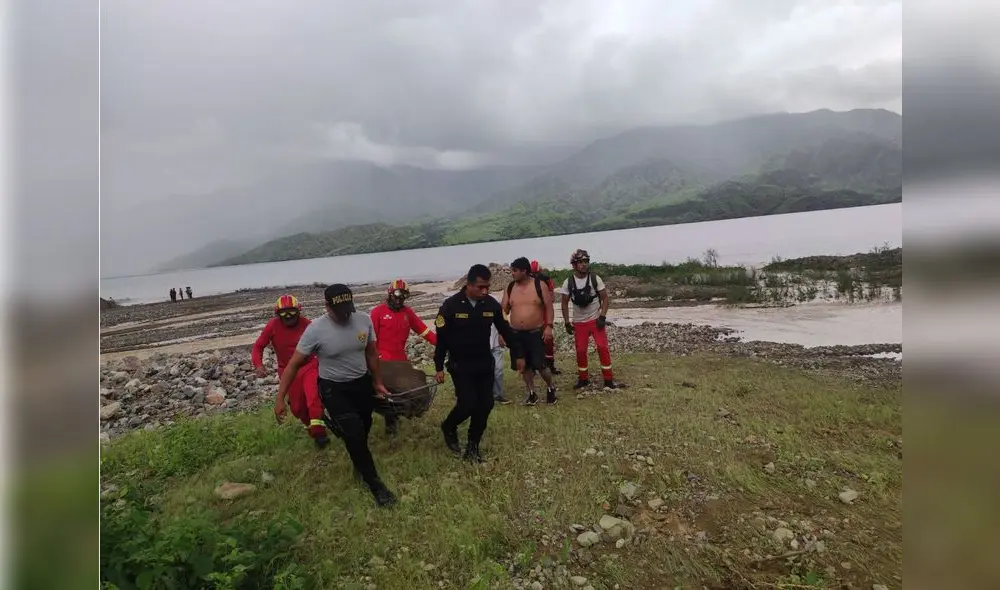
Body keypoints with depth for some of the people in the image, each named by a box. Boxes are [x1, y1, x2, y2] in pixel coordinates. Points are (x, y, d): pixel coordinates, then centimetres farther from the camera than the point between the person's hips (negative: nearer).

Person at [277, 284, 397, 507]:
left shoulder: (363, 320, -10)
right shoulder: (316, 329, -21)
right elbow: (294, 364, -13)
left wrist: (378, 382, 12)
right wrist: (280, 398, -15)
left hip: (362, 383, 4)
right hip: (334, 389, -4)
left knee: (363, 430, 18)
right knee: (354, 435, -10)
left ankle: (360, 465, 47)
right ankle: (374, 484, 8)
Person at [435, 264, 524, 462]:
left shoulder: (491, 304, -5)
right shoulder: (451, 305, -15)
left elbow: (505, 330, 8)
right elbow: (442, 339, -8)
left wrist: (517, 354, 11)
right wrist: (439, 368, -6)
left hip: (485, 365, 4)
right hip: (460, 367, -4)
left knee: (485, 405, 3)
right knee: (468, 404, -9)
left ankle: (473, 445, 21)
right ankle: (448, 427, 23)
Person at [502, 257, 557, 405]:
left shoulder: (540, 285, -6)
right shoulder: (510, 288, 3)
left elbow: (549, 307, -5)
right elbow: (503, 310, 6)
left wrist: (548, 326, -12)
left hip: (536, 332, -3)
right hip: (516, 334, 4)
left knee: (539, 365, -5)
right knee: (524, 365, 9)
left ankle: (550, 388, 21)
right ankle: (531, 393, 25)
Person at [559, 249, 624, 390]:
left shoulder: (595, 278, -7)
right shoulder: (568, 282, -5)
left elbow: (605, 298, -3)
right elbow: (565, 303, 4)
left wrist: (602, 317, -13)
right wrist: (567, 323, -1)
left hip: (596, 320, -1)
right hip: (579, 323, 1)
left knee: (603, 347, -9)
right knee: (580, 351, 4)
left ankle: (608, 379, 3)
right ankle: (583, 379, 23)